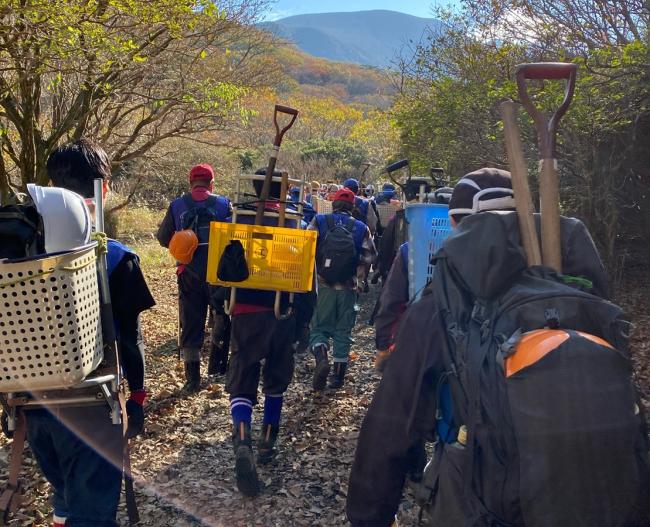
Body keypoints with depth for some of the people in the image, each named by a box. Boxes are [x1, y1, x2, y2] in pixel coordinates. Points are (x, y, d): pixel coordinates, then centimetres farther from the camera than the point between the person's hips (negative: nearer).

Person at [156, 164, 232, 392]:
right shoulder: (223, 204, -2)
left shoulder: (177, 206, 2)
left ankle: (192, 377, 10)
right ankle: (216, 362, 23)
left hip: (188, 273, 1)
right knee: (222, 314, 21)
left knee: (190, 323, 9)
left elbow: (163, 238, 8)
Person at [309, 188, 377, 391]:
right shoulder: (361, 228, 1)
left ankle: (321, 358, -18)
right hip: (349, 288, 1)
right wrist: (359, 279, 12)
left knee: (320, 327, 10)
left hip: (325, 285, -1)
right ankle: (339, 374, 17)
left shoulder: (319, 222, -2)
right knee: (343, 331, 13)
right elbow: (368, 258, -2)